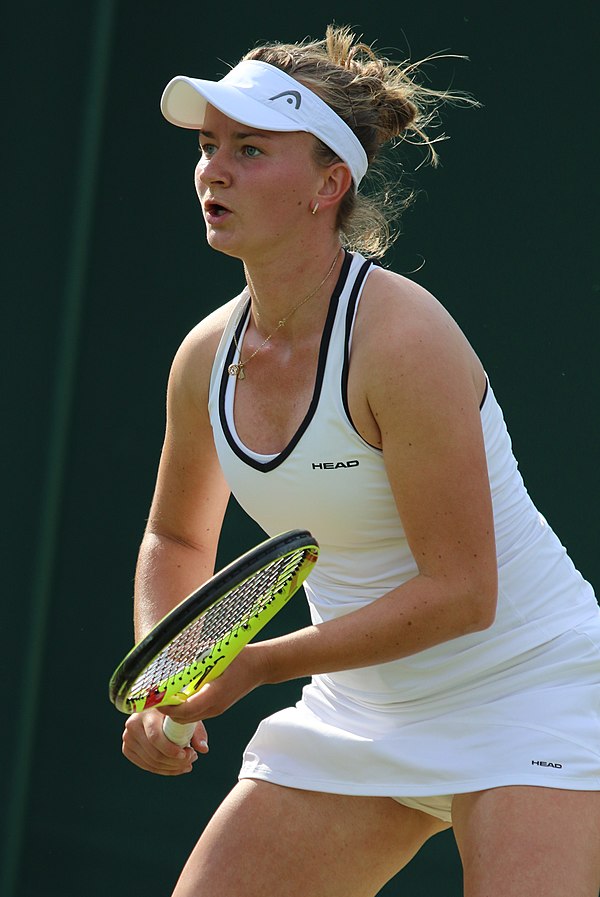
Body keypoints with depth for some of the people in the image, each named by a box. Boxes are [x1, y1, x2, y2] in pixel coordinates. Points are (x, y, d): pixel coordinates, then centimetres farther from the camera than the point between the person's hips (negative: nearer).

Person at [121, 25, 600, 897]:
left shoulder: (401, 339, -24)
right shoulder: (207, 359, -3)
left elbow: (461, 592, -23)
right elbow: (177, 538, 16)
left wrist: (257, 663, -20)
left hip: (526, 700, -6)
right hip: (357, 712, 6)